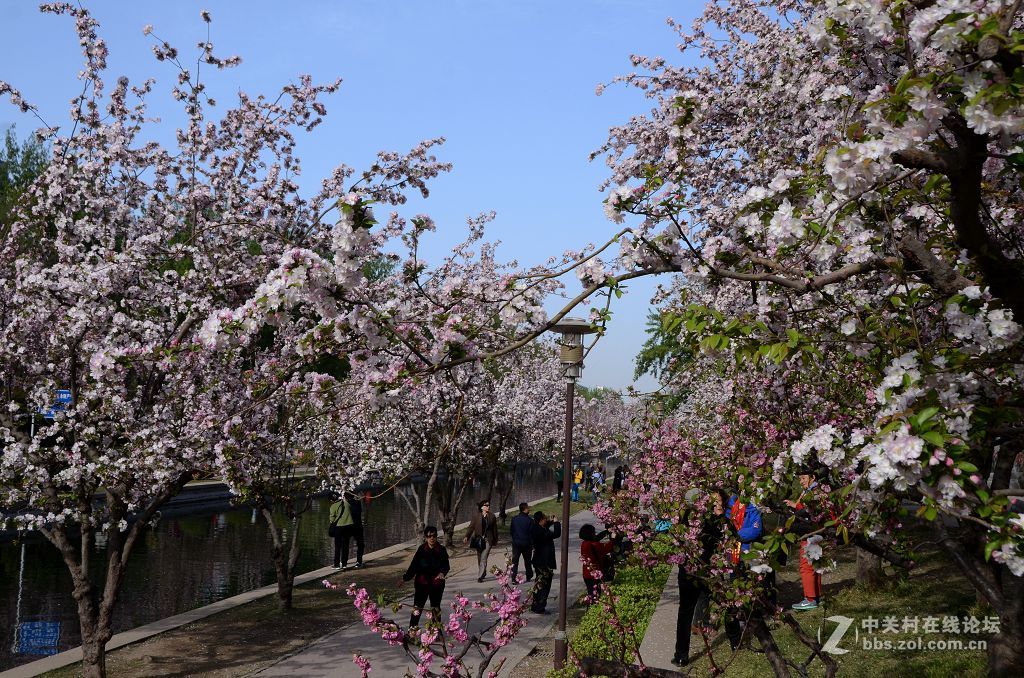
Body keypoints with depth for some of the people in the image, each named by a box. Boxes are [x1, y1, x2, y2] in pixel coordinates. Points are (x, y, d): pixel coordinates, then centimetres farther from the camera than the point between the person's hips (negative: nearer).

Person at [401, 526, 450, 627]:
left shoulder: (442, 550, -3)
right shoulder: (421, 549, -6)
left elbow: (446, 566, -3)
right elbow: (414, 565, -4)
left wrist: (442, 573, -25)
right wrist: (405, 577, -12)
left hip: (436, 584, 1)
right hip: (422, 583, -1)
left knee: (436, 609, 13)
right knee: (417, 609, -3)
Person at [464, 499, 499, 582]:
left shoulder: (492, 516, 4)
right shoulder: (476, 517, 3)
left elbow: (495, 529, 10)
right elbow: (471, 527, -2)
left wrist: (495, 540, 13)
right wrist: (467, 537, -16)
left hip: (488, 540, -1)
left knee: (483, 558, -12)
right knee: (479, 559, 10)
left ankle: (480, 576, -11)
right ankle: (483, 573, 31)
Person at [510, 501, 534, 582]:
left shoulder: (514, 519, -1)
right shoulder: (529, 520, -11)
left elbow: (510, 531, 4)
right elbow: (532, 533, -9)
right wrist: (532, 544, 1)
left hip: (516, 543, 2)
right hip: (526, 544, -2)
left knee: (515, 561, 4)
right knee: (527, 561, 15)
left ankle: (513, 578, -5)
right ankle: (528, 577, 23)